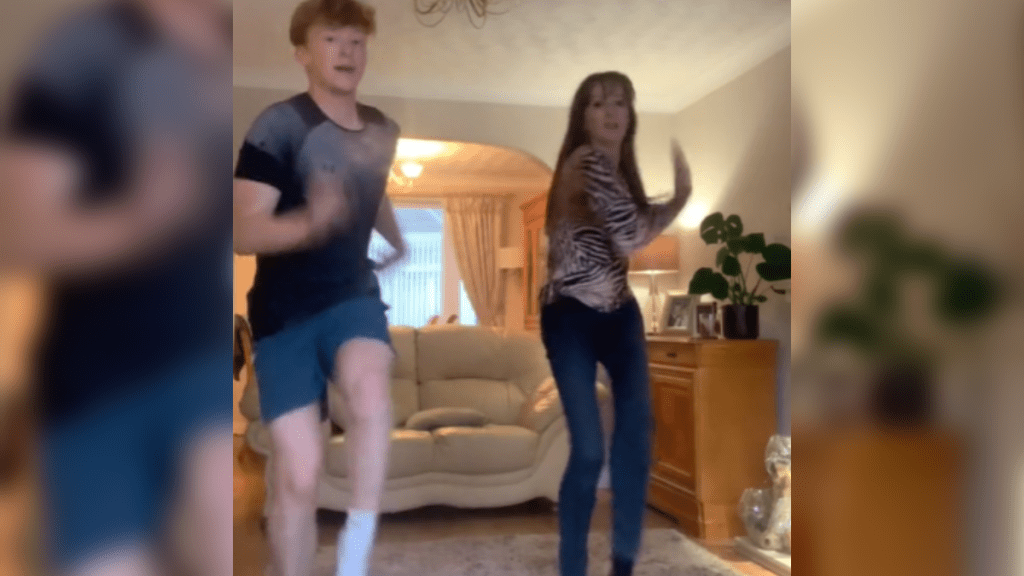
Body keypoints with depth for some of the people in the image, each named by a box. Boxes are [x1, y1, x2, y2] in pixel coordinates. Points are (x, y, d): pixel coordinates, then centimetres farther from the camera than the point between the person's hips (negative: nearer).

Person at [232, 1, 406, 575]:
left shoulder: (382, 129, 6)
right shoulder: (280, 125, -13)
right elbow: (245, 233, -20)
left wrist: (399, 244, 23)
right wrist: (312, 221, -36)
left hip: (353, 294, 3)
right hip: (285, 309, -3)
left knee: (370, 388, -31)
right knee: (299, 471, -5)